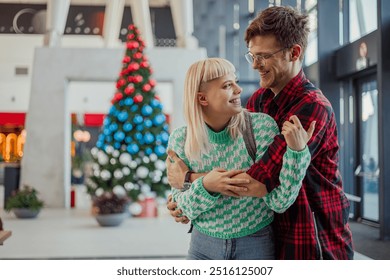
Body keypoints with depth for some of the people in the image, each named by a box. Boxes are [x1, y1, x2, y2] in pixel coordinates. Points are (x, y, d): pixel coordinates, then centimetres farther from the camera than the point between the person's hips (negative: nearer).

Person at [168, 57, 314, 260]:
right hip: (203, 245, 1)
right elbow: (183, 208, -3)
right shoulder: (180, 140, -8)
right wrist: (205, 187, -21)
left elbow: (279, 202, -15)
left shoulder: (262, 126, -13)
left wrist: (296, 150, -26)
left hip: (256, 245, -1)